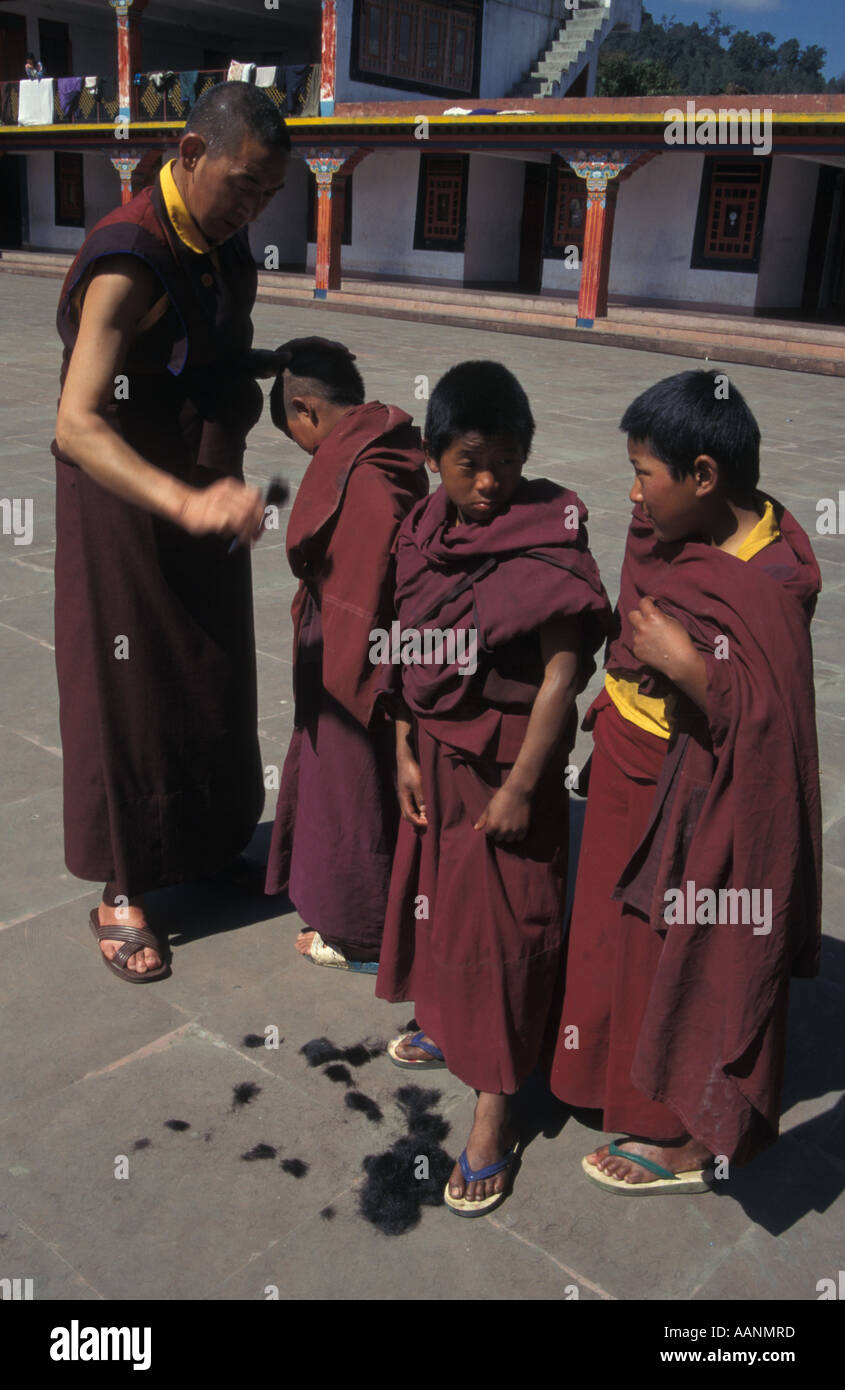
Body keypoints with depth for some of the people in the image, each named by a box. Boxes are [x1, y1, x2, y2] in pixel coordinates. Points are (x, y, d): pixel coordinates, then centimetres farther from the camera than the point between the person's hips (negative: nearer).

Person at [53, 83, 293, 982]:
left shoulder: (223, 246, 3)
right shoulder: (128, 264, -24)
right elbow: (77, 426, -35)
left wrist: (284, 366, 0)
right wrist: (187, 502, -49)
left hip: (202, 496, 8)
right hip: (127, 505, -8)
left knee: (211, 679, 18)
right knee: (129, 695, 3)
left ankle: (204, 841, 39)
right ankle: (121, 893, 18)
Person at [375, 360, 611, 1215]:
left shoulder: (548, 541, -18)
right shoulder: (423, 531, 0)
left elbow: (560, 675, -18)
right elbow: (410, 653, 6)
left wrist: (521, 787, -18)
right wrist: (405, 752, 3)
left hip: (506, 761, -6)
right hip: (435, 753, 7)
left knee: (497, 926, 2)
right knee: (435, 895, 21)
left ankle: (492, 1111, 16)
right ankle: (446, 1029, 46)